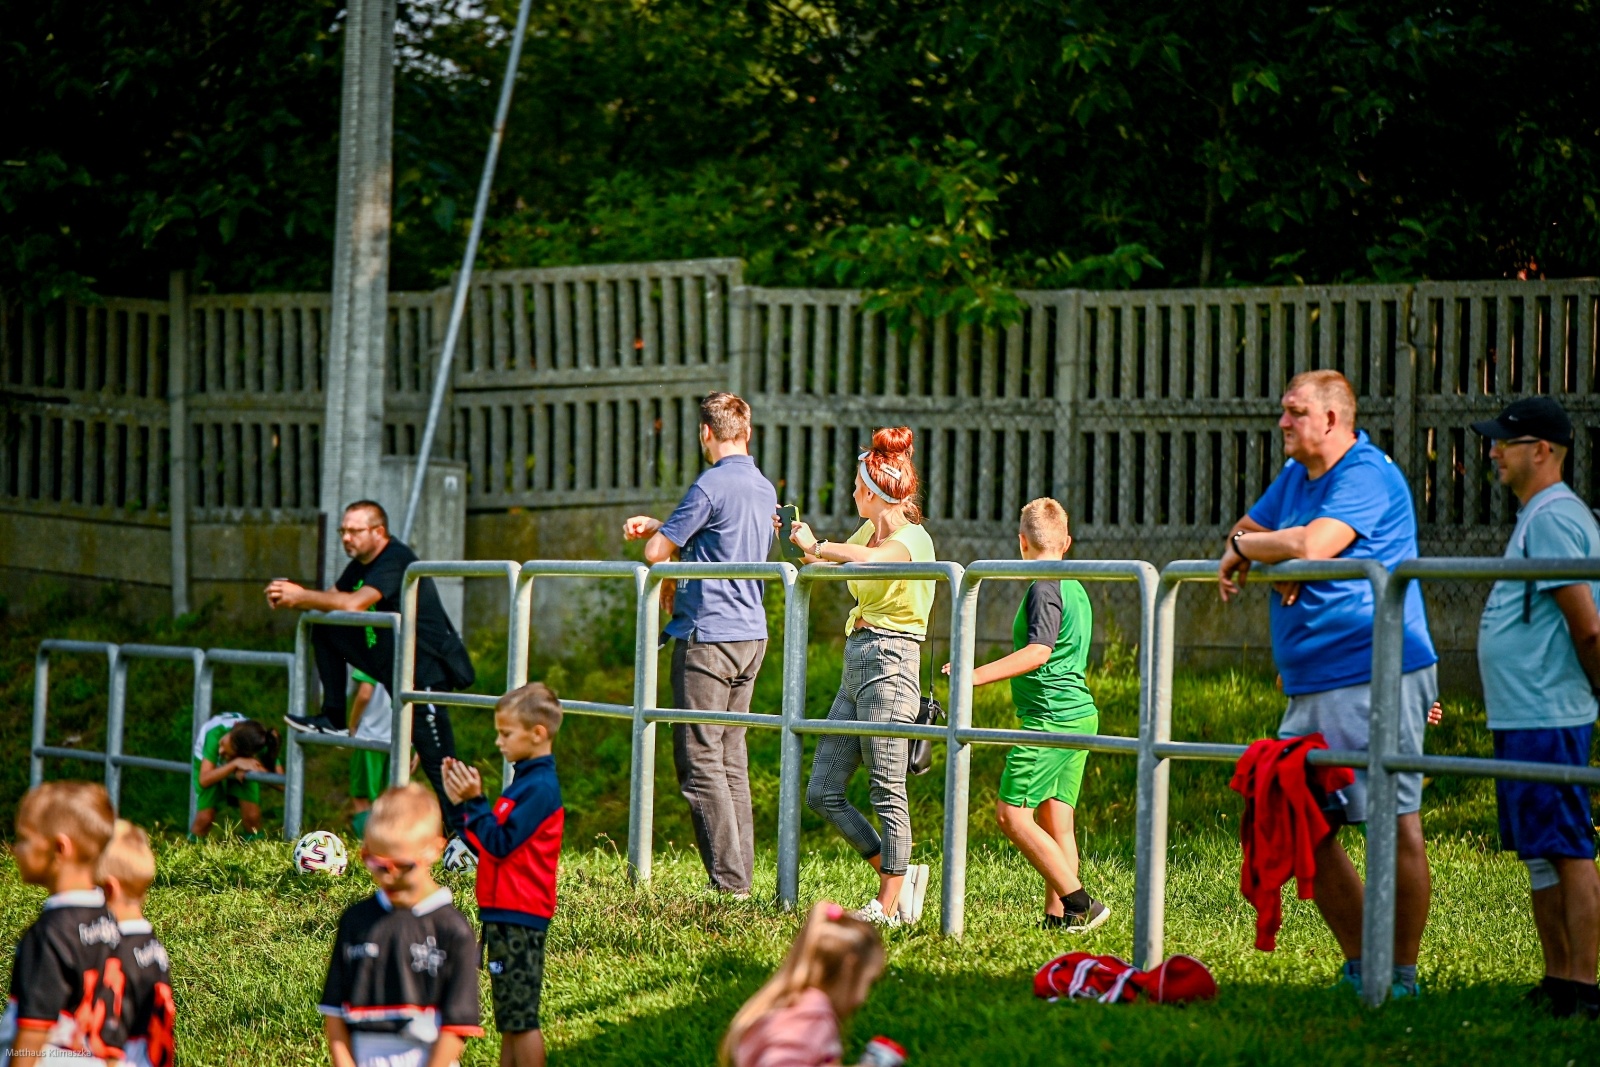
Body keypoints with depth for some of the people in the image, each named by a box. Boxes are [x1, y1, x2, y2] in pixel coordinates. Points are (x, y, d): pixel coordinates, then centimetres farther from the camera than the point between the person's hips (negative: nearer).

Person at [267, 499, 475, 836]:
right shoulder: (361, 564, 11)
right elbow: (331, 601, 12)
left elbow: (354, 604, -30)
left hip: (427, 668, -9)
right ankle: (333, 719, 8)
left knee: (437, 760, -13)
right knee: (325, 632, 8)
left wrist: (301, 596, -22)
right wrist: (291, 599, -8)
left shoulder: (396, 561, -19)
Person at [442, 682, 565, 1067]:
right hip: (506, 914, 10)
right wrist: (464, 800, 7)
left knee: (521, 1018, -7)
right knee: (509, 1019, 14)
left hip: (519, 917, -10)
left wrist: (475, 801, -17)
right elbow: (485, 843, 15)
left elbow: (500, 843, -20)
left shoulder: (540, 787, -15)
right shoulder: (527, 781, 15)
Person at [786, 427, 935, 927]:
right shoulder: (870, 532, 14)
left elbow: (866, 560, -35)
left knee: (887, 793, -5)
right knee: (822, 794, 7)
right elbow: (825, 565, 33)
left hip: (889, 664, -10)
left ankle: (889, 905, 3)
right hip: (855, 666, 10)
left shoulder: (910, 539, -12)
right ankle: (901, 875, 18)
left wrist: (814, 545, -22)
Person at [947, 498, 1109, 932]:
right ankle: (1058, 914, 3)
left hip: (1051, 715, -10)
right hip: (1081, 713, 10)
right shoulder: (1076, 589, 17)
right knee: (1056, 820, 8)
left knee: (1012, 814, -11)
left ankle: (1079, 903, -15)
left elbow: (1039, 652, -23)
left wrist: (980, 674, -26)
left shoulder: (1044, 588, -11)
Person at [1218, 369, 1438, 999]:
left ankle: (1402, 974, -3)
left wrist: (1244, 548, -6)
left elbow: (1312, 545, -25)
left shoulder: (1367, 475, -12)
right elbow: (1245, 535, 26)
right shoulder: (1295, 475, 18)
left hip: (1376, 680, -10)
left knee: (1396, 824, -7)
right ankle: (1360, 967, 19)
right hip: (1313, 687, 10)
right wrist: (1262, 554, 1)